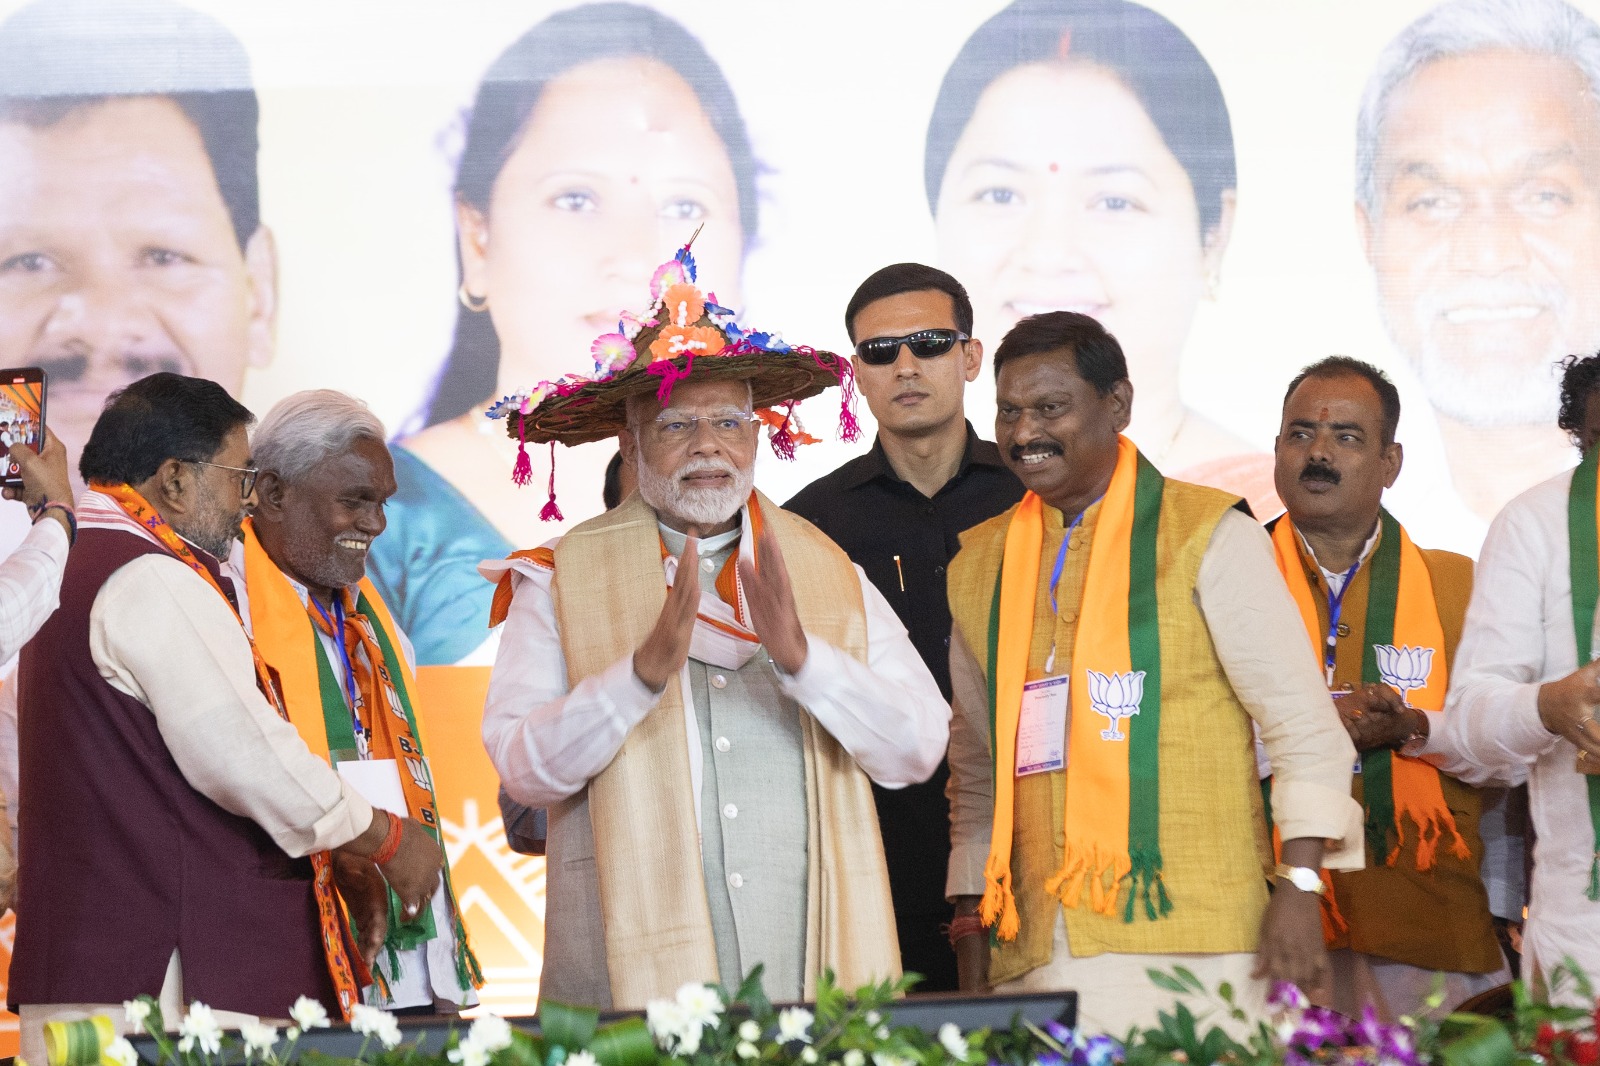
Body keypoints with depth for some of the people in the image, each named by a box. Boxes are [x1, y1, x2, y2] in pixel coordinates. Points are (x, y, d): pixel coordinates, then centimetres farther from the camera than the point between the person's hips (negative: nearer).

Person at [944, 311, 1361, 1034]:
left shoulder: (1209, 537, 1)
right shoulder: (976, 564, 16)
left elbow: (1304, 724, -2)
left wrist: (1298, 886, -12)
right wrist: (973, 922, 14)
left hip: (1194, 944, -4)